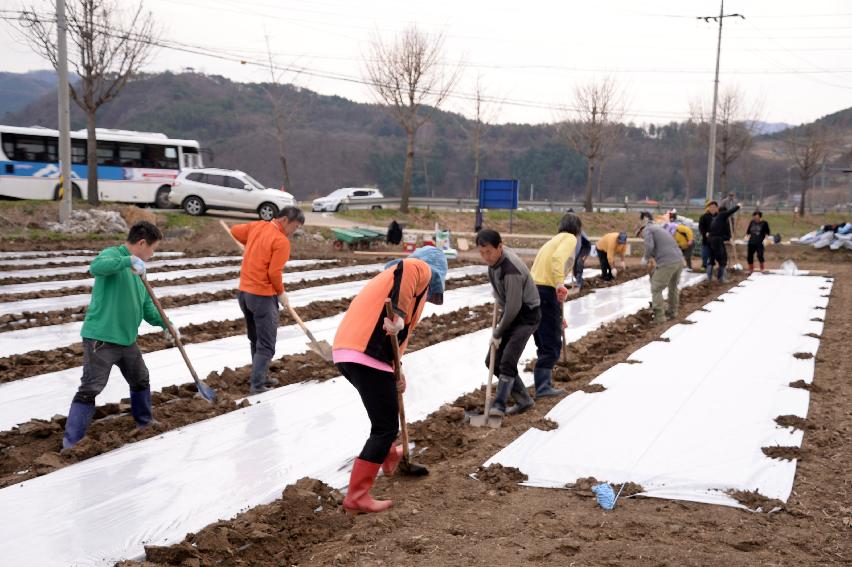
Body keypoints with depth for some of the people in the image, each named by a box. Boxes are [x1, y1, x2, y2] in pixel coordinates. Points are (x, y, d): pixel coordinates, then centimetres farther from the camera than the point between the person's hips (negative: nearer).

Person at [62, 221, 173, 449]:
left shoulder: (138, 271, 14)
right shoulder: (112, 255, -11)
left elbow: (147, 308, 19)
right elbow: (96, 266, -35)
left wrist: (165, 323, 6)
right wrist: (129, 260, -41)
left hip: (127, 339, 9)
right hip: (101, 339, -9)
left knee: (141, 381, 24)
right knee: (89, 390, -9)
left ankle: (145, 423, 45)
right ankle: (71, 443, -5)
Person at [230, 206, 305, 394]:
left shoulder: (257, 226, 7)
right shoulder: (281, 241, -16)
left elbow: (234, 230, 22)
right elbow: (274, 273, -18)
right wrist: (281, 293, -3)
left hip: (244, 292, 8)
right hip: (263, 296, -8)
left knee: (256, 340, 19)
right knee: (266, 345, -3)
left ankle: (260, 377, 27)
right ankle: (257, 386, -7)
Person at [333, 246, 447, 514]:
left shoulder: (389, 276, 31)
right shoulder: (422, 271, 6)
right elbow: (408, 266, -22)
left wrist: (393, 370, 23)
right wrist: (400, 313, -25)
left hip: (345, 351, 9)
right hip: (366, 356, -9)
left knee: (388, 408, 33)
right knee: (385, 427, -1)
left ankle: (389, 456, 54)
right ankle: (357, 497, 0)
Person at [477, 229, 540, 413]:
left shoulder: (512, 271, -30)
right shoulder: (494, 259, -3)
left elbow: (514, 306, -25)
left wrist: (498, 333, -15)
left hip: (526, 315, -9)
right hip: (510, 312, 9)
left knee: (507, 361, -20)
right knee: (492, 360, 6)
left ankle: (499, 405, -16)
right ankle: (523, 399, 15)